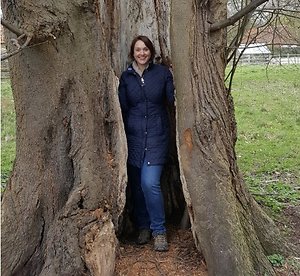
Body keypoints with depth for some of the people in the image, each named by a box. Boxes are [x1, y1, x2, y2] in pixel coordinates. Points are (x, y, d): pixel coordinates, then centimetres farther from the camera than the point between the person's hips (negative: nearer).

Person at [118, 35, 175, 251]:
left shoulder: (163, 73, 2)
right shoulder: (126, 77, 5)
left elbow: (173, 99, 2)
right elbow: (122, 108, 6)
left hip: (156, 136, -2)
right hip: (133, 136, 2)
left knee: (150, 182, -13)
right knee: (137, 183, 8)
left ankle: (159, 230, 4)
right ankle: (143, 227, 27)